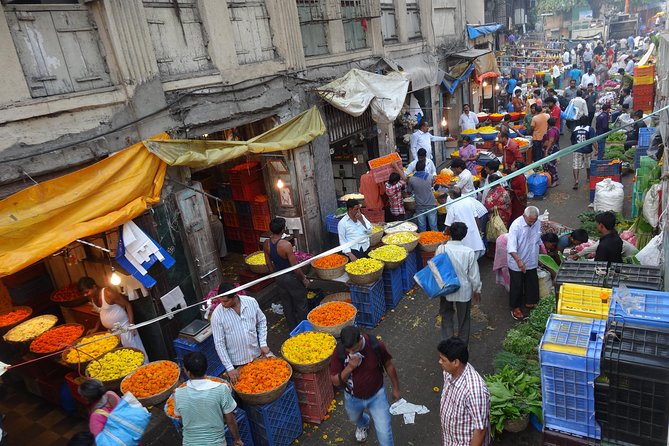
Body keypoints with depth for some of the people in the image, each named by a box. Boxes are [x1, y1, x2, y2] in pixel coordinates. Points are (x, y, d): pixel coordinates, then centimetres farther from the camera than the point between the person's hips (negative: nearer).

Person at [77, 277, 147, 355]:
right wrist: (96, 328, 10)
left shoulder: (108, 294, -20)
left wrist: (131, 324, -22)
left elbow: (128, 305, -18)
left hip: (124, 328, -8)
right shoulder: (92, 299, 4)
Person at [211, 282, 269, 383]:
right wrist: (229, 368, -14)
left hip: (256, 355, 3)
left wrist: (263, 344, -3)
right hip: (236, 362, -3)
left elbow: (261, 321, 4)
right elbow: (219, 343, -14)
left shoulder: (251, 302, -13)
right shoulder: (217, 315, -20)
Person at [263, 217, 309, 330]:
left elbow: (269, 263, 4)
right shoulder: (286, 245, -29)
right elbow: (295, 266, -23)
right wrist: (304, 279, -9)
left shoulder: (266, 244, -9)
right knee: (301, 304, 13)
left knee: (286, 305, 21)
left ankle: (292, 329, 35)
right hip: (291, 277, -6)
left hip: (279, 277, 6)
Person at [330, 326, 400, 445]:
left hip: (377, 395, -2)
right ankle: (363, 425, 68)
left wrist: (396, 388, 2)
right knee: (355, 418, 32)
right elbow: (335, 381, -19)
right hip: (353, 398, 2)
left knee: (384, 433, 0)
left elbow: (389, 365, -9)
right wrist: (349, 368, -37)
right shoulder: (339, 352, -27)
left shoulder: (376, 345, -28)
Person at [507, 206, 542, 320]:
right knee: (516, 286, 8)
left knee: (532, 283, 19)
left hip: (531, 262, 6)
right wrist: (519, 261, -43)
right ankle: (515, 307, 26)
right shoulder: (516, 226, -27)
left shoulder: (537, 223, -7)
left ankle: (529, 302, 42)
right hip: (516, 263, -6)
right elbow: (511, 247, -32)